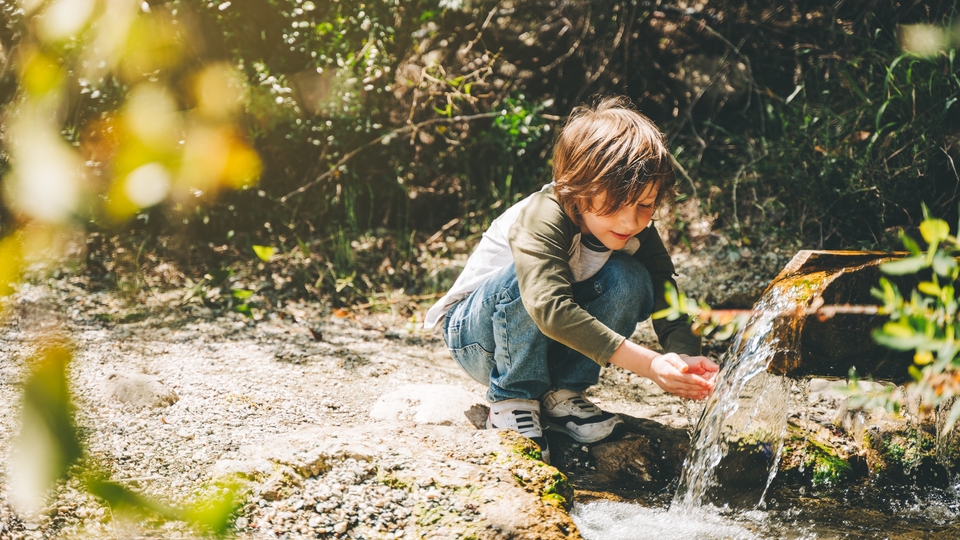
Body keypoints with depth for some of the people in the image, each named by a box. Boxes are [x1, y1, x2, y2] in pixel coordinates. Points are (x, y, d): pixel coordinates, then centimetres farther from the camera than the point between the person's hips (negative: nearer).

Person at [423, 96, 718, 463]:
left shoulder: (637, 230, -14)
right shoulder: (542, 217, -33)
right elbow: (550, 308, -48)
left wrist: (687, 357, -44)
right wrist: (648, 364, -53)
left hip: (551, 345, 5)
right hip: (477, 334, -5)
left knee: (631, 279, -21)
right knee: (527, 277, -37)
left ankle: (560, 394, -9)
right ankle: (511, 400, -17)